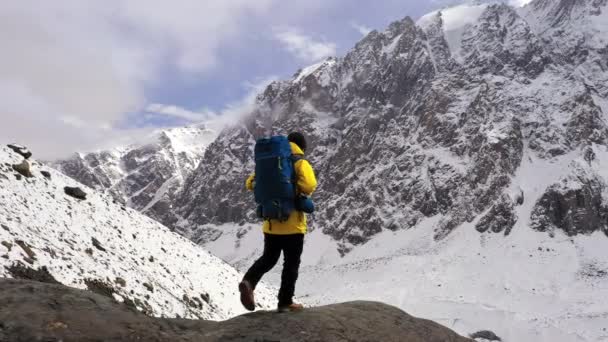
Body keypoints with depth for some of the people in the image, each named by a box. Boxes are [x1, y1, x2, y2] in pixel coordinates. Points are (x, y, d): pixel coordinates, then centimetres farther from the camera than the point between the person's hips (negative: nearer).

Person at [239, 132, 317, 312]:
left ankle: (249, 281, -5)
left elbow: (250, 183, 12)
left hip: (271, 223, 5)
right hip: (292, 224, -5)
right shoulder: (300, 163, -8)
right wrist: (302, 191, -6)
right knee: (291, 264, 8)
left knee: (268, 258, 18)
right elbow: (309, 185, -26)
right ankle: (285, 302, 12)